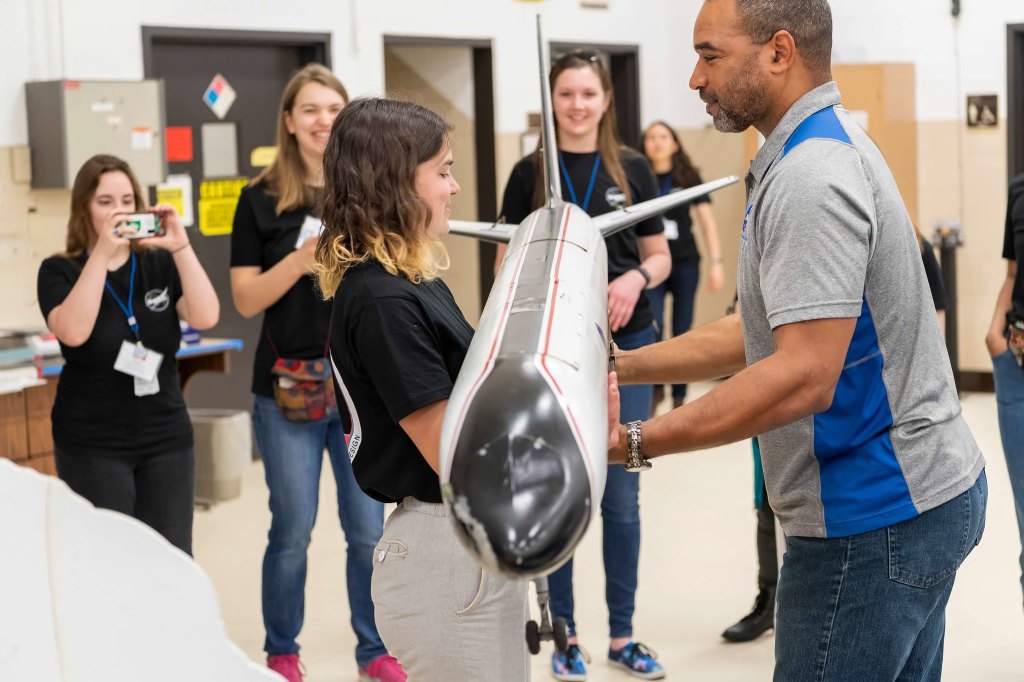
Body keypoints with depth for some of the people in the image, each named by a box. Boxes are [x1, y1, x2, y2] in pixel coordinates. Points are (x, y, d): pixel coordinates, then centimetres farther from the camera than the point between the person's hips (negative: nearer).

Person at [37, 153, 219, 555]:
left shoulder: (161, 264, 6)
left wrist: (181, 246, -18)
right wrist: (102, 253, -24)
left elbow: (206, 317, -9)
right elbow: (73, 332, -21)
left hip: (167, 439, 3)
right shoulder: (59, 271, -1)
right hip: (92, 447, -3)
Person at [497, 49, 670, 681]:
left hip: (626, 345, 1)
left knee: (622, 495, 6)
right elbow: (509, 263, 5)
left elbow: (660, 256, 8)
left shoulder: (633, 168, 3)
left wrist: (637, 278, -13)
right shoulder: (530, 172, 0)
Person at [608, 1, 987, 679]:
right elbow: (767, 330, 16)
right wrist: (623, 364, 9)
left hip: (874, 517, -11)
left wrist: (633, 443, -28)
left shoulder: (812, 177, -20)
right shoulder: (833, 146, 14)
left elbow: (805, 375, -29)